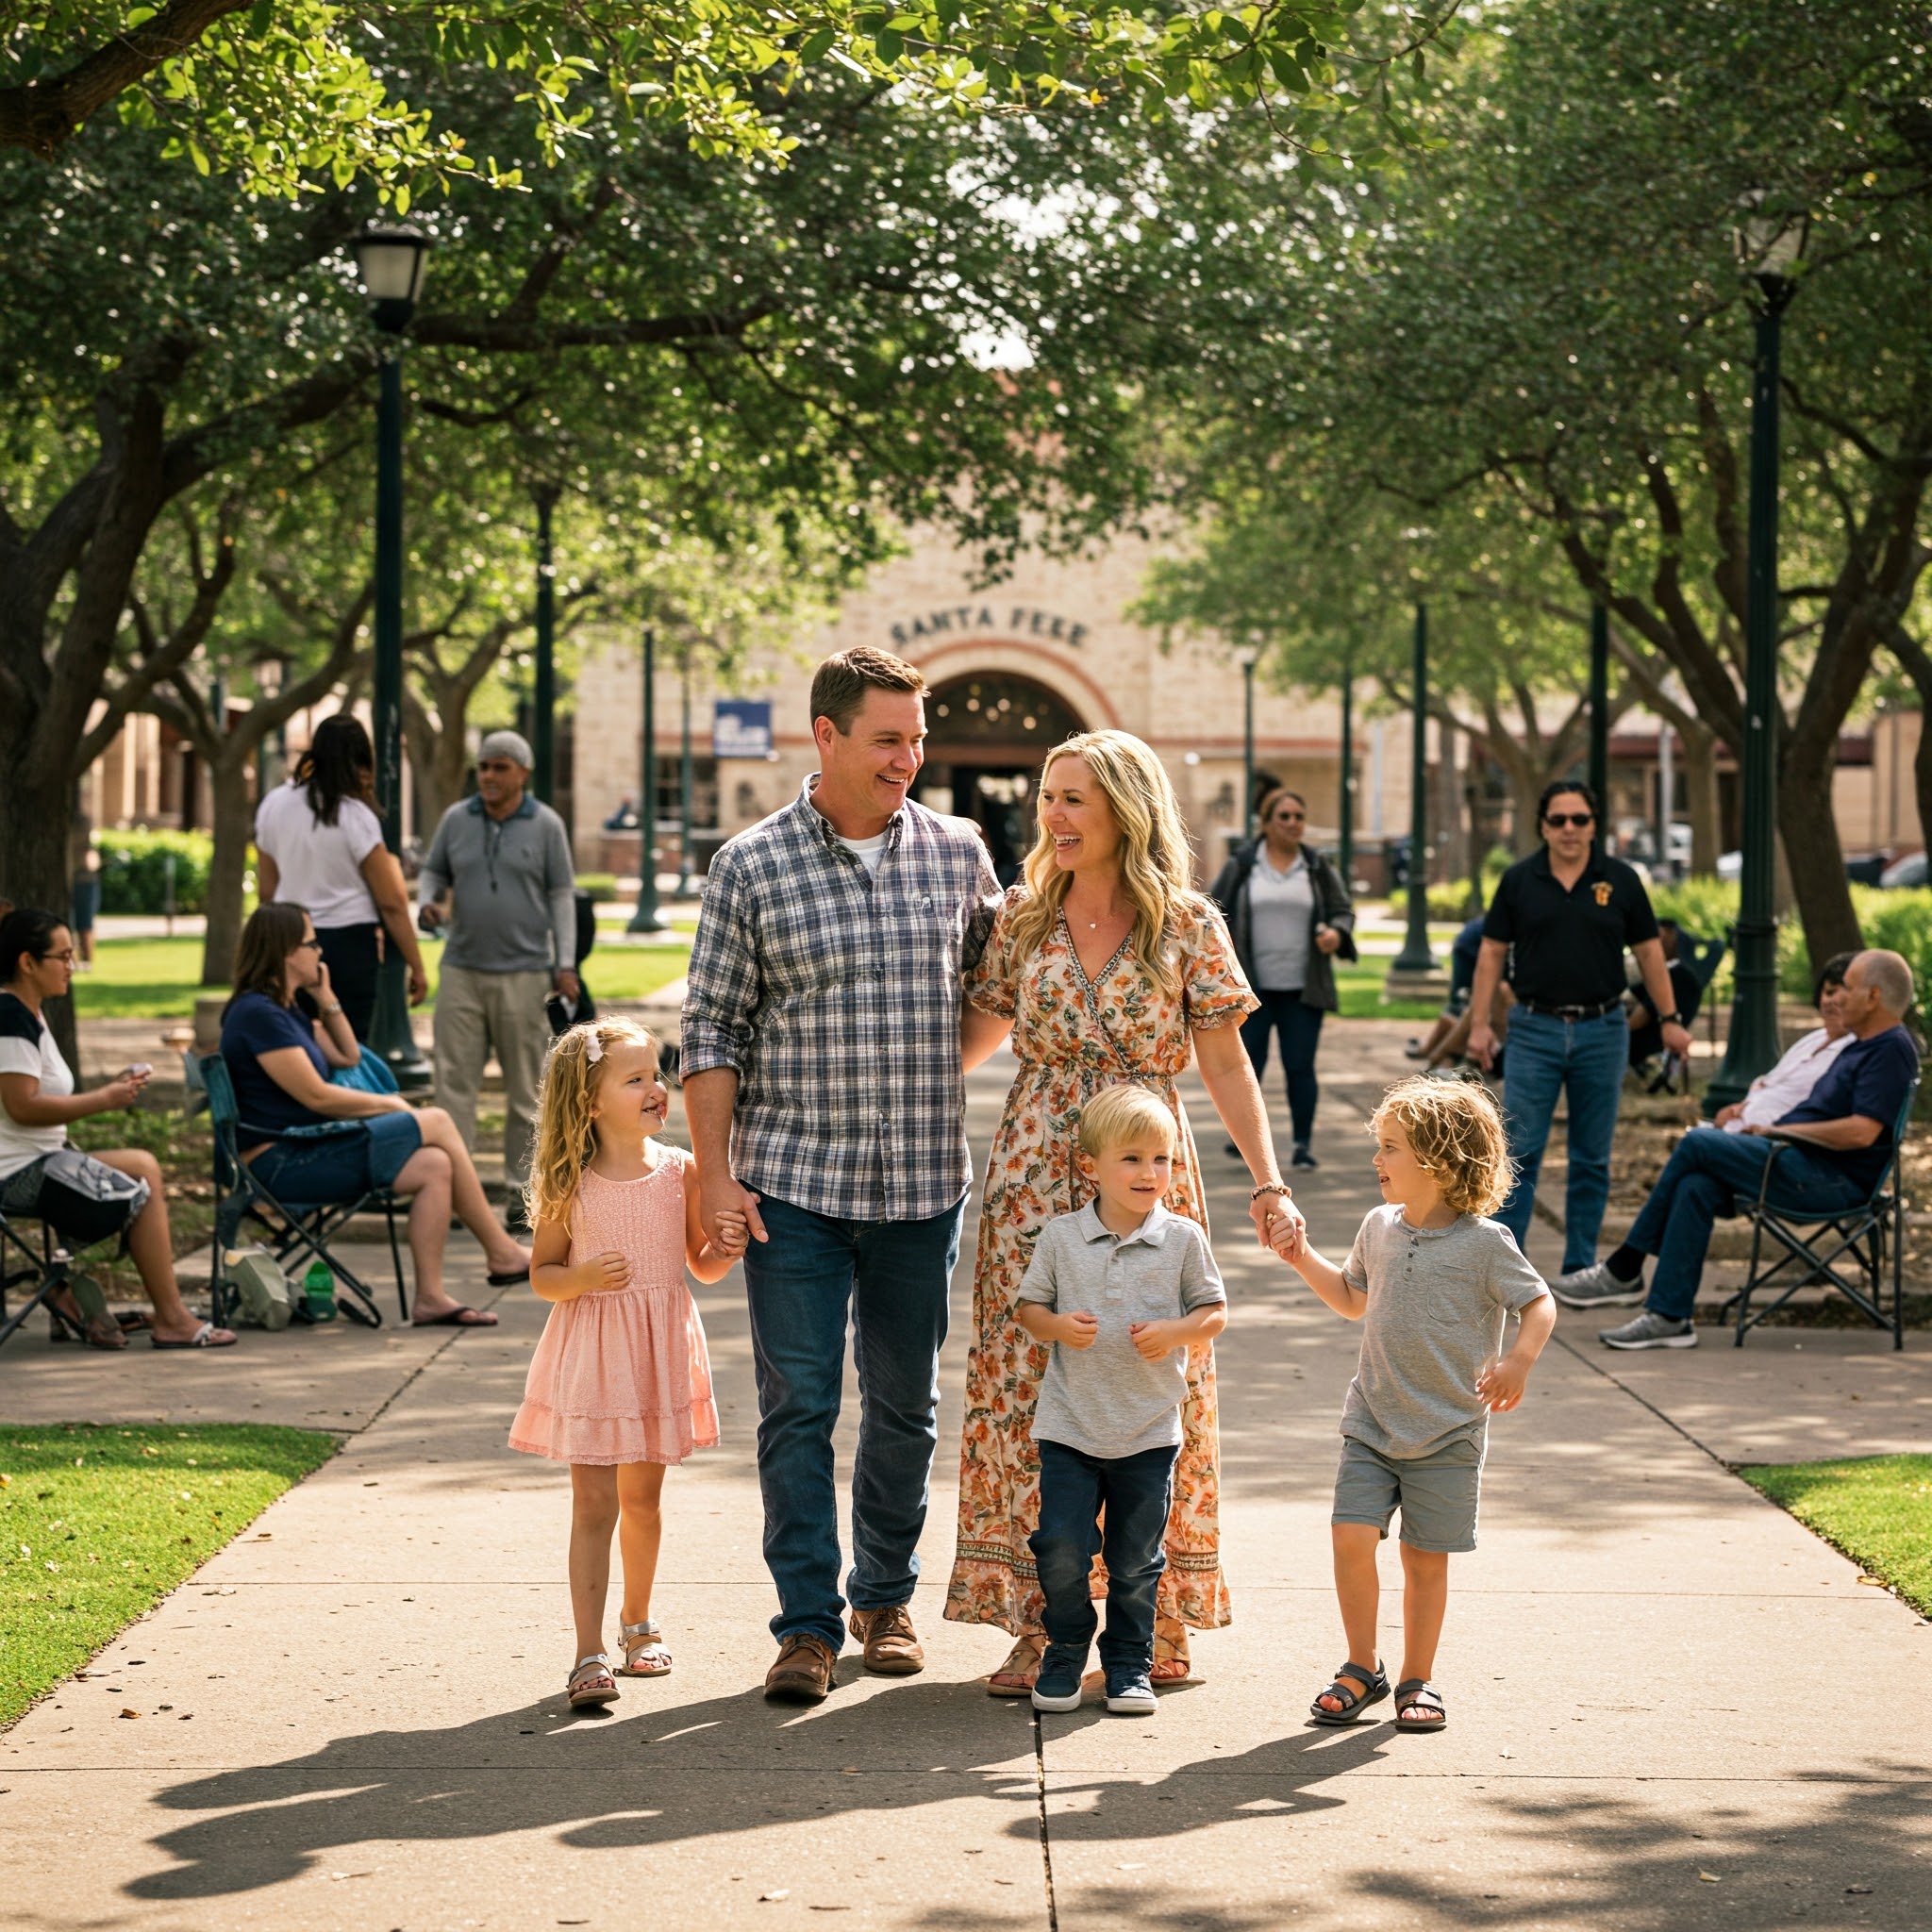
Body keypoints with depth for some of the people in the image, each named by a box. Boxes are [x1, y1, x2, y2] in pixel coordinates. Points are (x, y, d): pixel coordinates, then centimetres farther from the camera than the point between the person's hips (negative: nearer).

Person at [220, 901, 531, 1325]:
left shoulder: (282, 1010, 18)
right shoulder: (257, 1014, -15)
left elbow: (348, 1056, 27)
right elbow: (316, 1096, -17)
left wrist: (327, 999, 14)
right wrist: (391, 1105, -4)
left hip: (306, 1148, 10)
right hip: (280, 1161, -10)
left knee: (435, 1166, -9)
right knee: (437, 1123, -11)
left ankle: (430, 1297, -10)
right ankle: (501, 1254, -2)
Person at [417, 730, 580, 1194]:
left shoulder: (546, 826, 1)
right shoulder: (457, 819, 7)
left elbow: (561, 895, 2)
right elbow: (434, 872, 17)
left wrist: (565, 964, -4)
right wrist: (427, 901, -7)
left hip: (523, 972, -2)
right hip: (462, 969, 2)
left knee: (526, 1086, 3)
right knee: (454, 1079, -1)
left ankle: (522, 1181, 11)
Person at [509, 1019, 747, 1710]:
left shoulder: (679, 1172, -1)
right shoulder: (570, 1186, -8)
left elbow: (703, 1265, 9)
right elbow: (541, 1273, 0)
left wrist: (727, 1249, -13)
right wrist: (582, 1278, -20)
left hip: (659, 1354, 3)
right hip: (590, 1359, -3)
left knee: (642, 1499, 16)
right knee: (593, 1504, -5)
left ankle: (637, 1621, 35)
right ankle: (590, 1653, -4)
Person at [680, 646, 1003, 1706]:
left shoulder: (957, 853, 4)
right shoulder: (752, 866, -2)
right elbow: (710, 1030, -1)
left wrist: (936, 1068, 3)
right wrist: (714, 1172, -6)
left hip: (923, 1180, 3)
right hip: (793, 1181, -2)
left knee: (905, 1401, 11)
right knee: (798, 1402, -3)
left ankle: (885, 1596, 26)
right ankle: (808, 1624, 3)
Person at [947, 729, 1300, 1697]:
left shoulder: (1188, 926, -2)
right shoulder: (1023, 916, 5)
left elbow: (1226, 1064, 0)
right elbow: (979, 1031, 15)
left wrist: (1267, 1179, -8)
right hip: (1034, 1180, 2)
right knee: (1023, 1388, -2)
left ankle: (1160, 1619, 14)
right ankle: (1036, 1625, 4)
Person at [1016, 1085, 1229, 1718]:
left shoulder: (1183, 1238, -2)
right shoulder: (1060, 1237, -2)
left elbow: (1215, 1312, 5)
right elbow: (1028, 1307, 6)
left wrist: (1175, 1333, -15)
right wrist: (1057, 1327, -15)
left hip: (1150, 1429, 0)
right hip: (1070, 1425, 0)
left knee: (1136, 1559, 7)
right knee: (1061, 1547, -7)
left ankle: (1129, 1664, 23)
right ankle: (1064, 1654, 15)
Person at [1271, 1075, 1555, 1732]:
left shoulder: (1484, 1242, -10)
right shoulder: (1379, 1228, 6)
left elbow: (1539, 1304, -7)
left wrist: (1518, 1360, -25)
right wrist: (1303, 1258, 13)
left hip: (1447, 1434, -4)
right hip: (1372, 1423, 4)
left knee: (1426, 1556, 3)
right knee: (1352, 1536, -10)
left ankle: (1416, 1681, 19)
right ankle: (1362, 1670, 6)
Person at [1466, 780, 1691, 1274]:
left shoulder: (1620, 880, 2)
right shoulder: (1519, 881, 2)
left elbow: (1648, 951, 7)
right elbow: (1492, 954, 4)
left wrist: (1668, 1019, 3)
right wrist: (1479, 1024, -2)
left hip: (1601, 1029, 1)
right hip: (1535, 1029, -1)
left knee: (1592, 1158, 7)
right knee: (1519, 1153, -3)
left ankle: (1580, 1267, 14)